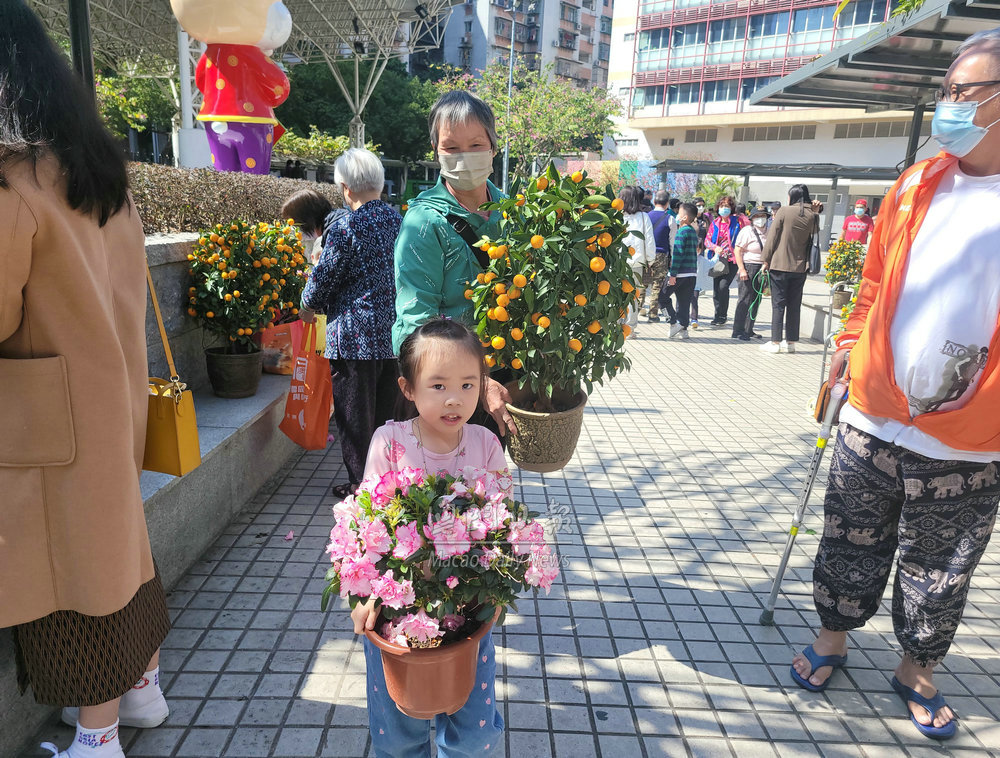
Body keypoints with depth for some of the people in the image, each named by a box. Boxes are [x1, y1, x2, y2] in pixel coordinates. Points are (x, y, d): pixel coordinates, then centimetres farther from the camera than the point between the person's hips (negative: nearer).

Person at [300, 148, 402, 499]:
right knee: (386, 411, 17)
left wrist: (308, 307, 13)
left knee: (355, 416, 7)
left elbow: (323, 278, -9)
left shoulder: (346, 229, -15)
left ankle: (361, 486, 18)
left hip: (355, 337, -6)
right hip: (395, 332, 6)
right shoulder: (398, 220, 4)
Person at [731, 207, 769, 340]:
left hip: (762, 269, 7)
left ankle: (748, 330, 16)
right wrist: (741, 269, -18)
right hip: (748, 267, -7)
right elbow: (737, 251, -12)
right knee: (745, 300, -7)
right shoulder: (747, 231, -8)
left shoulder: (767, 232, 12)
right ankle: (738, 331, -2)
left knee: (756, 300, 8)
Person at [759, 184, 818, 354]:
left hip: (780, 265, -4)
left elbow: (772, 236, -6)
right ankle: (791, 342, 14)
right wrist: (816, 212, 13)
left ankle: (776, 342, 1)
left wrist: (766, 260, 1)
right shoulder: (812, 216, 2)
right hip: (800, 266, 4)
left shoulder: (784, 211, -8)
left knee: (778, 303, 1)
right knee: (794, 305, 10)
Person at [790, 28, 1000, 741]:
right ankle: (833, 638, 38)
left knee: (939, 574, 15)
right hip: (872, 421, 3)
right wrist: (852, 345, 5)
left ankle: (917, 671, 37)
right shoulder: (915, 186, 5)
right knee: (851, 545, 17)